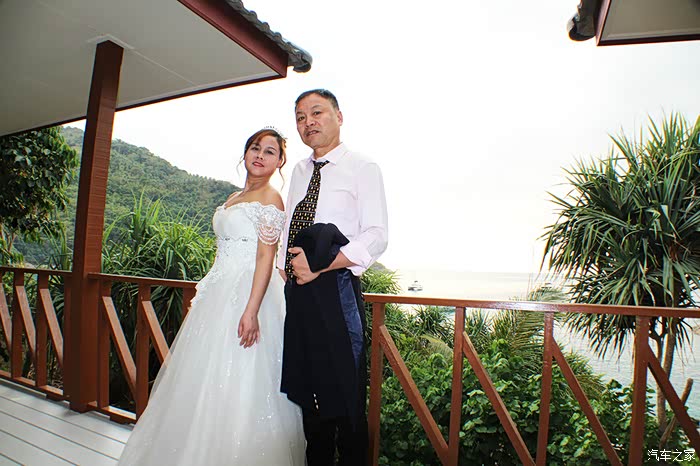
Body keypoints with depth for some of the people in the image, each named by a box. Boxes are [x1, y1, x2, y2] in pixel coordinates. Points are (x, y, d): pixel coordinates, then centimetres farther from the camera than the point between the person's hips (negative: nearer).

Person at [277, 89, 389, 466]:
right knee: (306, 389, 16)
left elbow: (376, 236, -13)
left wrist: (320, 265, -20)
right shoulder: (299, 171, 17)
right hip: (297, 288, 7)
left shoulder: (363, 168, -3)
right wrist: (285, 268, 7)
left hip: (335, 287, -6)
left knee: (345, 393, 1)